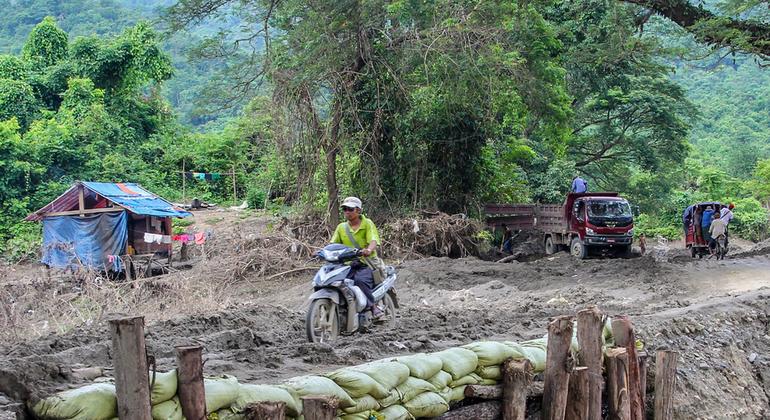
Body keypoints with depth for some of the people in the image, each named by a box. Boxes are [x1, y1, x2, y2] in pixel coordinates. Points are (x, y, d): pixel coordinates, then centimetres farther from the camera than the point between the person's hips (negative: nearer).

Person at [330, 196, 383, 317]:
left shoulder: (367, 224, 0)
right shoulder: (341, 227, 14)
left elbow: (373, 241, -15)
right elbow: (333, 244, 8)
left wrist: (368, 250, -39)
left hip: (366, 263, -5)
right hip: (348, 264, 5)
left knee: (360, 280, -35)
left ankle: (372, 306, -20)